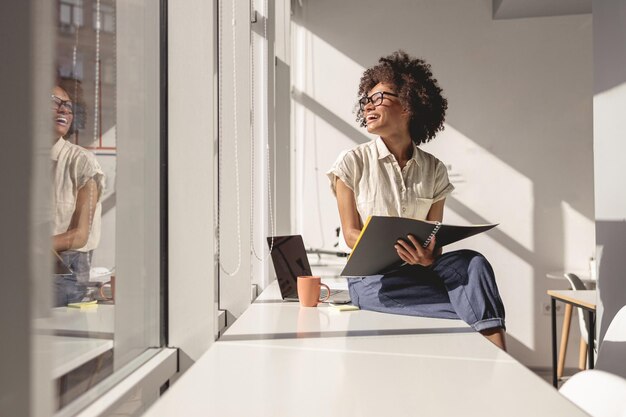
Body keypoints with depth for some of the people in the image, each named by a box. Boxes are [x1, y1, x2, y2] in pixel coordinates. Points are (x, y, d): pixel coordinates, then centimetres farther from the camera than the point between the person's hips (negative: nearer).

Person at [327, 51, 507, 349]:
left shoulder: (434, 170, 7)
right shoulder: (352, 163, 0)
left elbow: (435, 237, 5)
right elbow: (351, 234, -3)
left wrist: (429, 258, -20)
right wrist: (390, 251, -23)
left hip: (419, 270, 3)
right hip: (372, 275, -3)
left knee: (471, 262, -30)